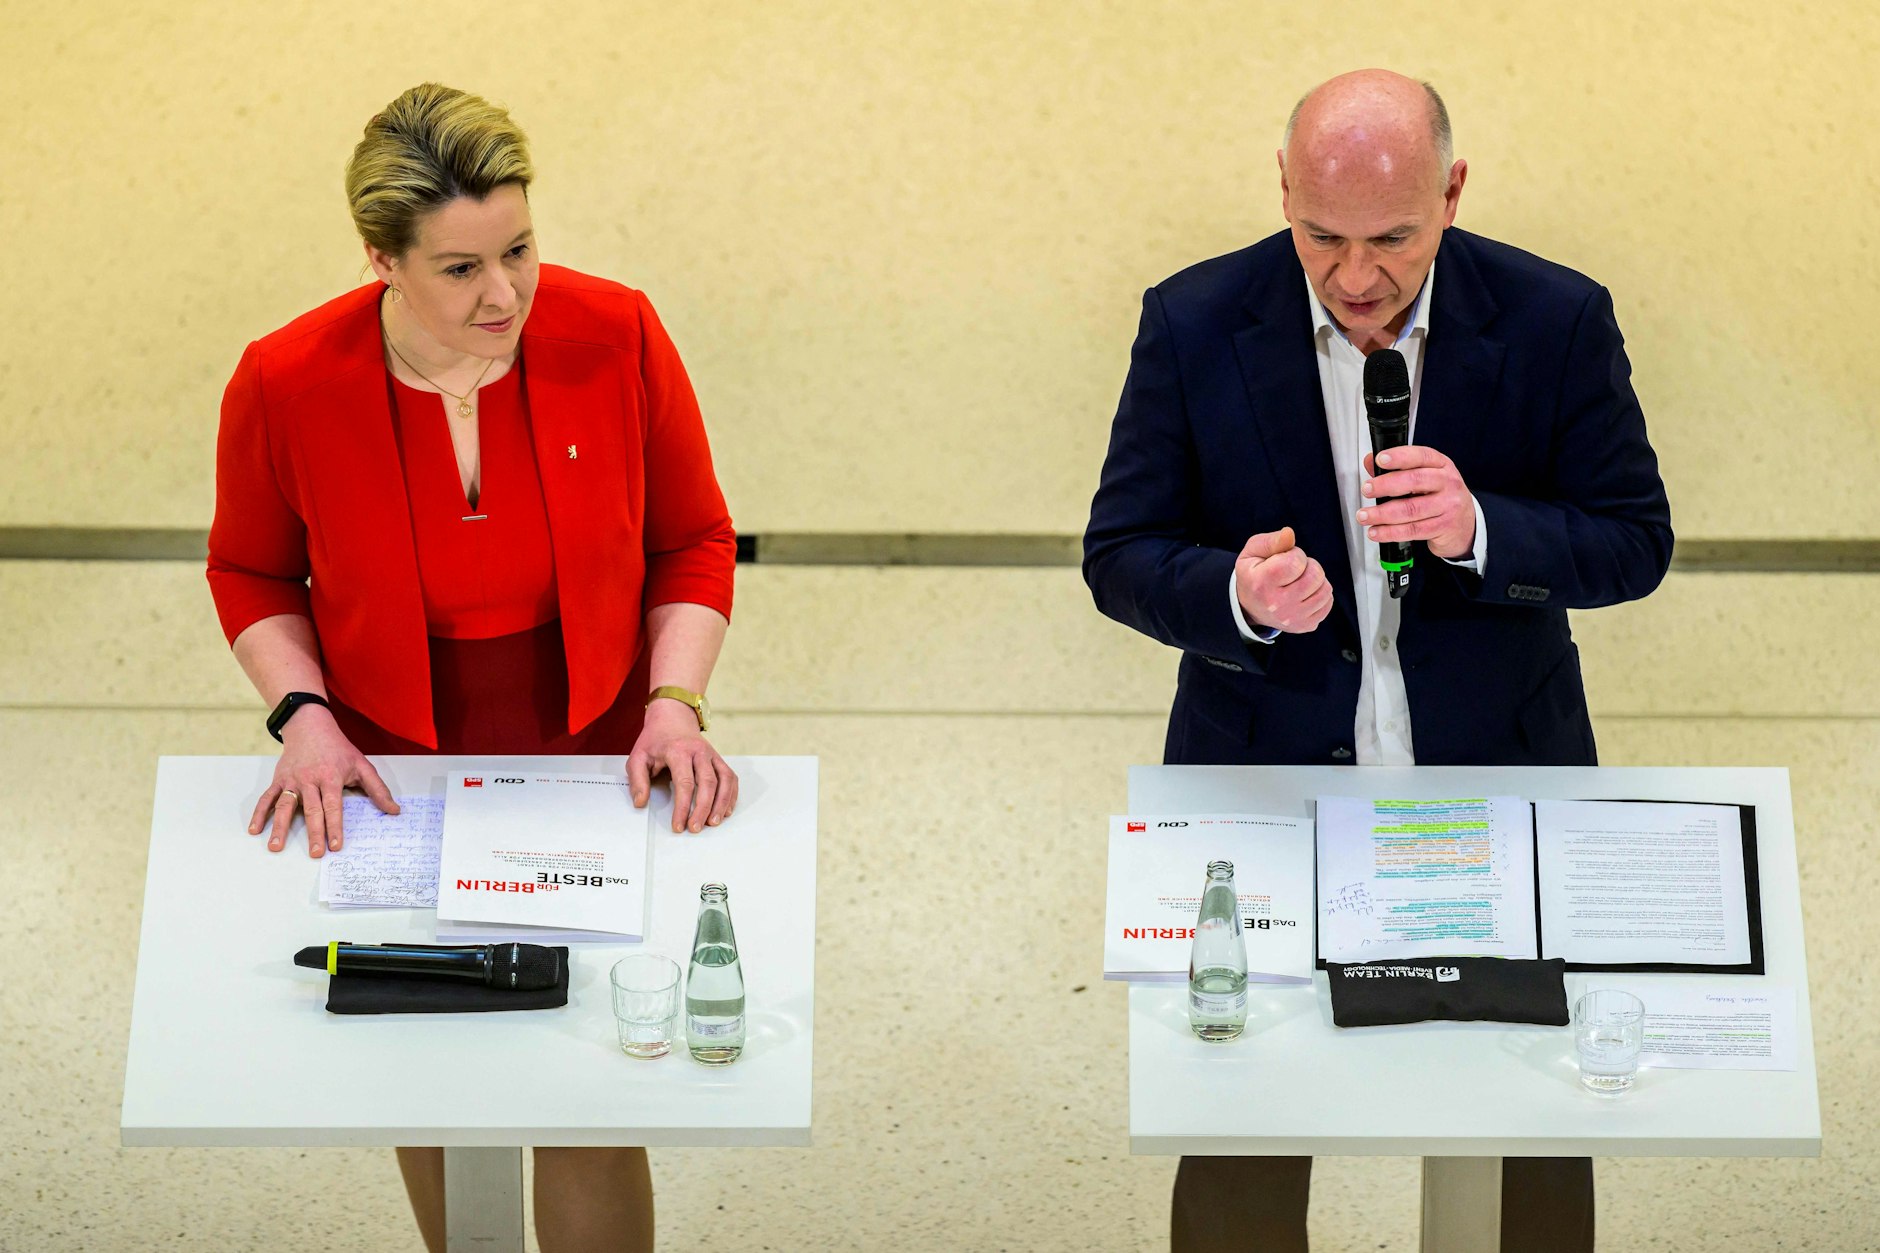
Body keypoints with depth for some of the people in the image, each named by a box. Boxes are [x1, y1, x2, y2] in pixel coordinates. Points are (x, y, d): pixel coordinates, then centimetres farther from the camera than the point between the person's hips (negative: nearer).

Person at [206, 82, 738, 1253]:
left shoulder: (616, 337, -15)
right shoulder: (286, 386, -15)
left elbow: (694, 541, 0)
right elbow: (252, 571, 4)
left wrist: (675, 701, -13)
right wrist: (303, 715, -11)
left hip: (594, 766, 0)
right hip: (396, 784, 1)